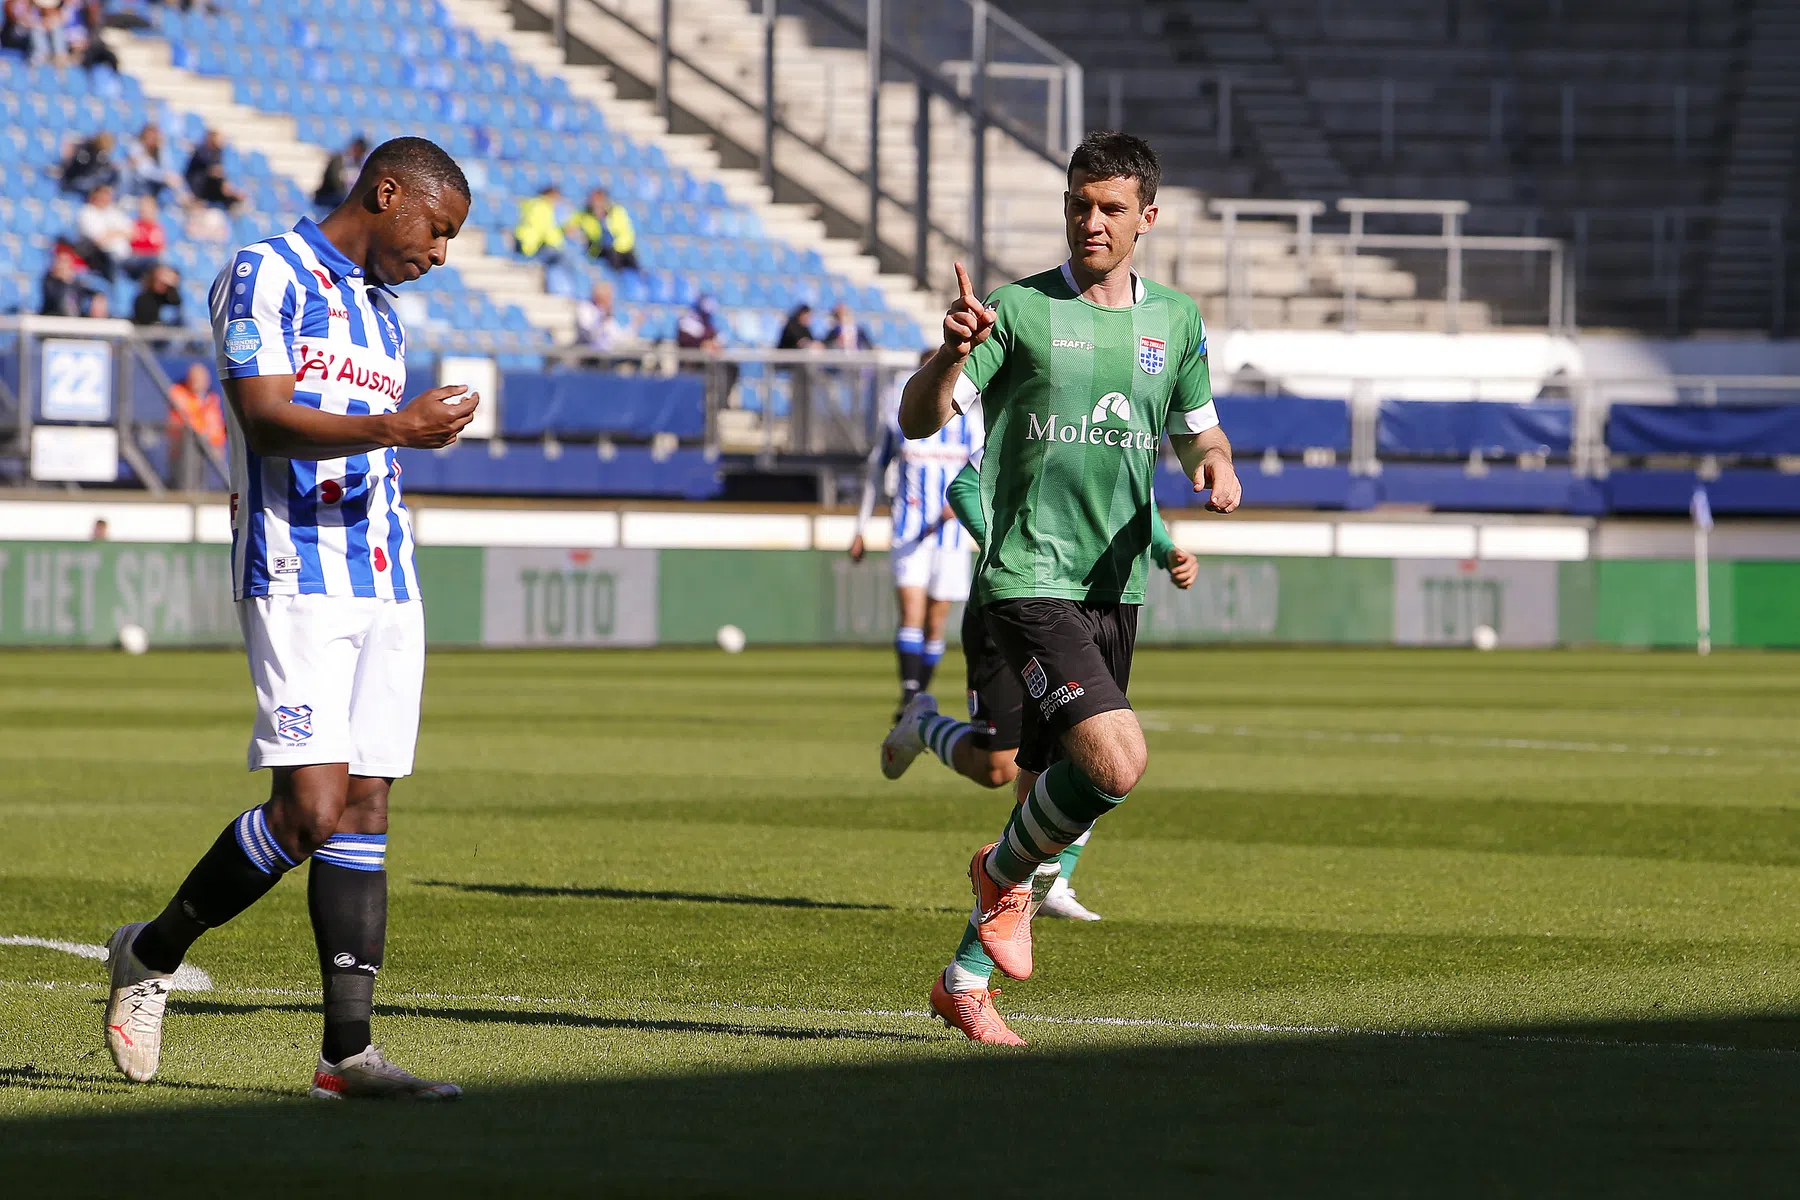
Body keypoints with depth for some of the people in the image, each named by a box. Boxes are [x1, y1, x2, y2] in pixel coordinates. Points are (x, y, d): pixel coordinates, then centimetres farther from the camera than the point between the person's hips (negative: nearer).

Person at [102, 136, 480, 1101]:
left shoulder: (381, 313, 23)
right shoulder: (266, 276, -4)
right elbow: (265, 418, -16)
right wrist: (389, 427, -28)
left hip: (384, 587, 8)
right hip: (296, 580, -8)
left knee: (365, 810, 2)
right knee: (309, 810, -15)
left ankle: (347, 1051, 1)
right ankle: (151, 954, 5)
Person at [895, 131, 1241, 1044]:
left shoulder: (1175, 320, 10)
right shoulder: (1019, 310, -6)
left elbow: (1197, 430, 24)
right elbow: (919, 421, -12)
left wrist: (1217, 467, 0)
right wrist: (952, 351, -33)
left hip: (1116, 587, 6)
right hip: (1028, 581, -6)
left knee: (1052, 795, 10)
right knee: (1117, 761, -24)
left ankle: (966, 981, 25)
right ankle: (1008, 873, 5)